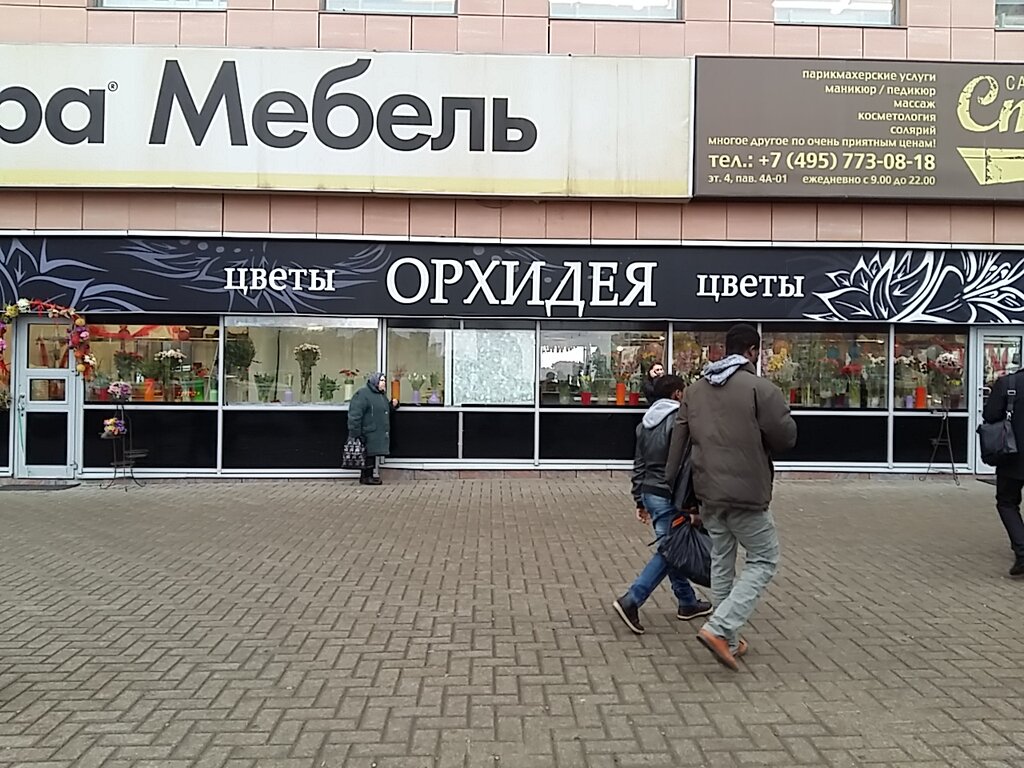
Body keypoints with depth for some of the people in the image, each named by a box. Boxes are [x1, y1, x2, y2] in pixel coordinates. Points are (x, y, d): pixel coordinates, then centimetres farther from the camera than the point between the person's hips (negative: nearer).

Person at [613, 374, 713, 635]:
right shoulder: (679, 419, -14)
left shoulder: (645, 423, 12)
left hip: (650, 493, 9)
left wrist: (640, 500, 21)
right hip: (669, 497, -9)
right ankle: (631, 601, -10)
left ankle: (688, 602, 28)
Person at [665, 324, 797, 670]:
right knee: (763, 561, 8)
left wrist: (673, 485, 17)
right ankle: (719, 628, -5)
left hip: (708, 491, 7)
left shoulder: (695, 388, 8)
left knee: (721, 562, 18)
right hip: (746, 492, -6)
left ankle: (729, 640, 26)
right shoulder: (761, 389, -12)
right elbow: (786, 438, -9)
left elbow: (678, 440, 10)